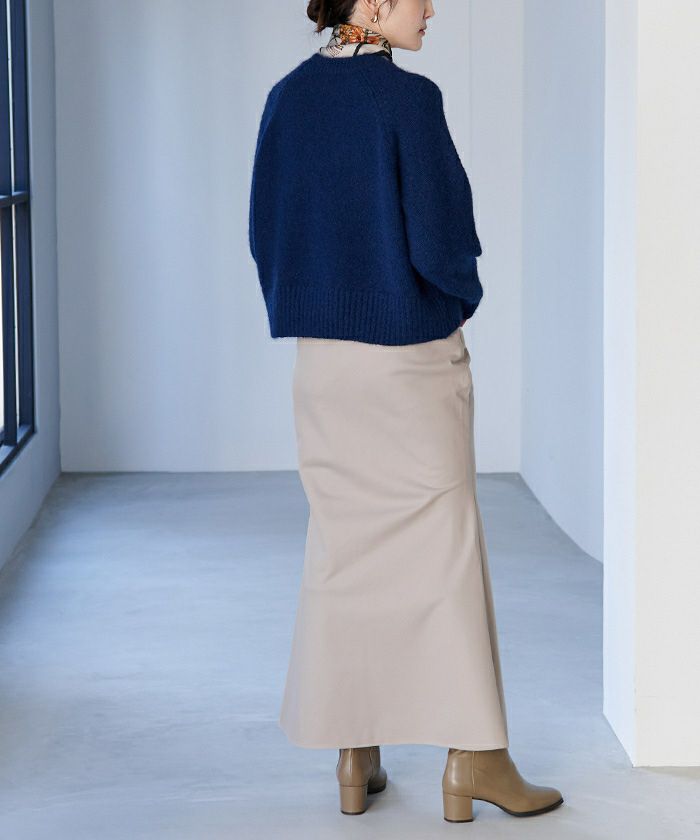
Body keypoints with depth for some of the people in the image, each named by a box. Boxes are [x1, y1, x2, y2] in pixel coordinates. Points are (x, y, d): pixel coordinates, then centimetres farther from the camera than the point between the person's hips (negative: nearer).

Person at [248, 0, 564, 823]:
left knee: (342, 546, 11)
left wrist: (313, 316, 16)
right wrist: (461, 302, 3)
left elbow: (265, 230, 8)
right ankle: (471, 760, 8)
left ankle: (354, 760, 14)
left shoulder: (287, 98, 3)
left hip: (322, 354, 6)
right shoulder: (409, 98, -16)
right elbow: (439, 236, -17)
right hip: (412, 351, -5)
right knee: (442, 545, 4)